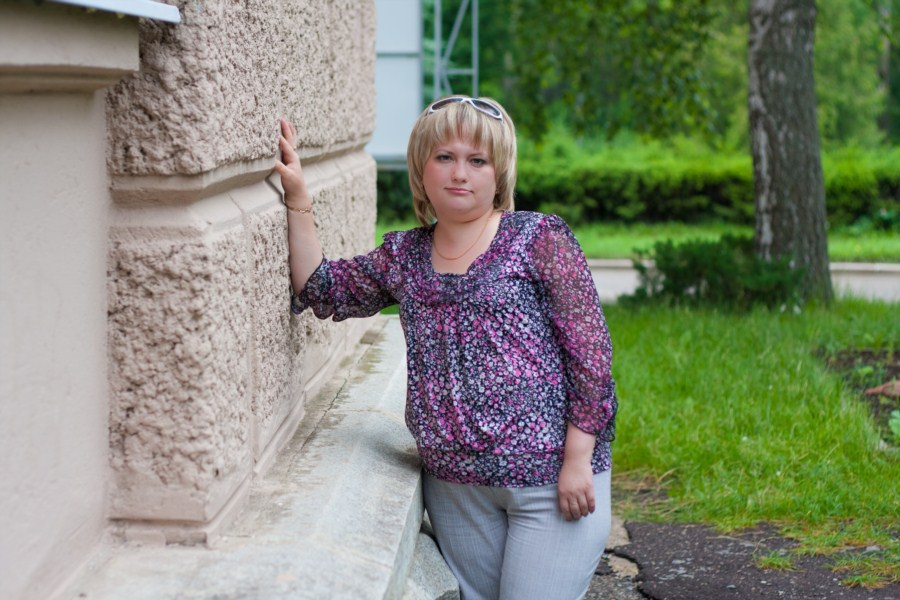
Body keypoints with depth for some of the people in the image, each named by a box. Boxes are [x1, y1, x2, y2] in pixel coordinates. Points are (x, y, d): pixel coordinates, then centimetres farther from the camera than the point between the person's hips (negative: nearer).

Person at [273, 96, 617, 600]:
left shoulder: (538, 239, -6)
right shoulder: (403, 256, 10)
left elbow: (589, 351, -8)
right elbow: (320, 289, 15)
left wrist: (578, 459, -12)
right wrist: (297, 196, 6)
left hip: (551, 480, -5)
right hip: (454, 483, 5)